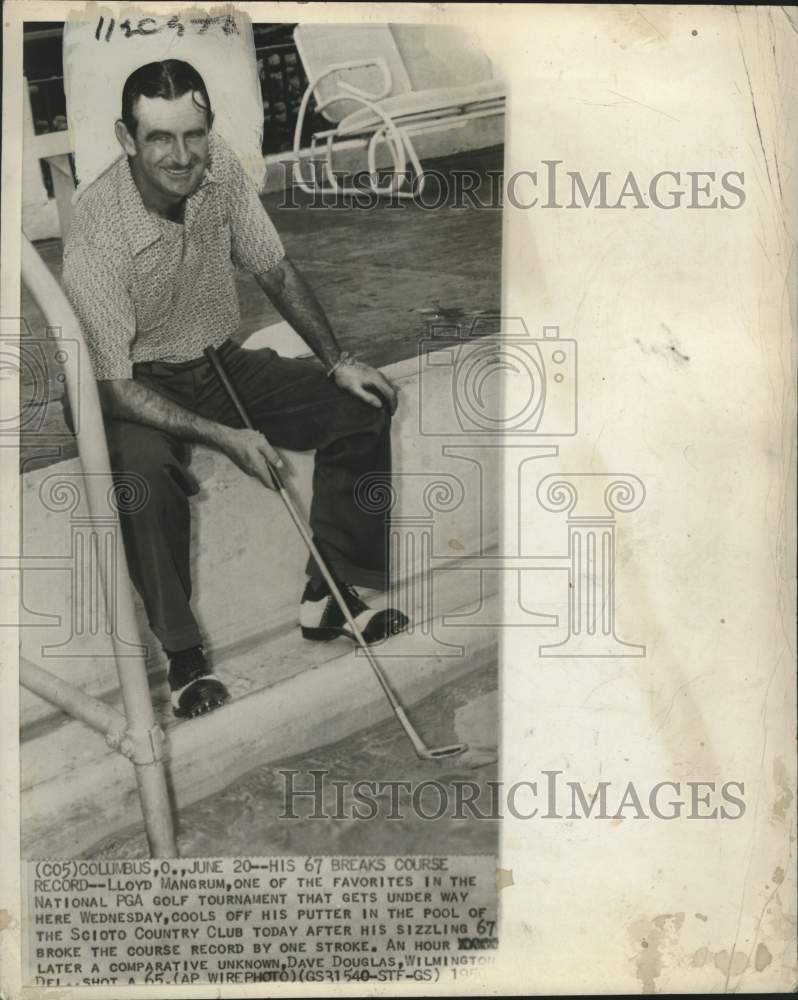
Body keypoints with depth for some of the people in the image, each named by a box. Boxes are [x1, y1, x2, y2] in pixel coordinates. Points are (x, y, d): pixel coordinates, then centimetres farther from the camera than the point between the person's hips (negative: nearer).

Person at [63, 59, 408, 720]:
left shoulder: (218, 166, -12)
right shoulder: (98, 235, -28)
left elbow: (274, 269, 3)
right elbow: (115, 387, -23)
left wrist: (338, 362, -3)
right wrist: (225, 437, -29)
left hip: (225, 365, 6)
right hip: (143, 387, -5)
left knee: (365, 406, -10)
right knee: (143, 470, -39)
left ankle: (330, 596, -2)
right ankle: (183, 654, -20)